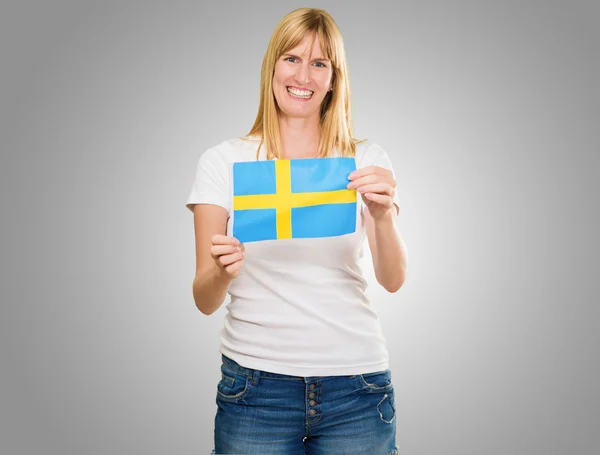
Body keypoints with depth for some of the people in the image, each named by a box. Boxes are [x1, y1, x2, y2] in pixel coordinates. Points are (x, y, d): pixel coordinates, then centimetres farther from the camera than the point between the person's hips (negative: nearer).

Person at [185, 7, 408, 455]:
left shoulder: (367, 160, 2)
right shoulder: (223, 161, 0)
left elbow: (393, 280, -7)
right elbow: (205, 301, -3)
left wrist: (384, 216, -26)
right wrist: (222, 272, -25)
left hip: (354, 383, 1)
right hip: (256, 381, 0)